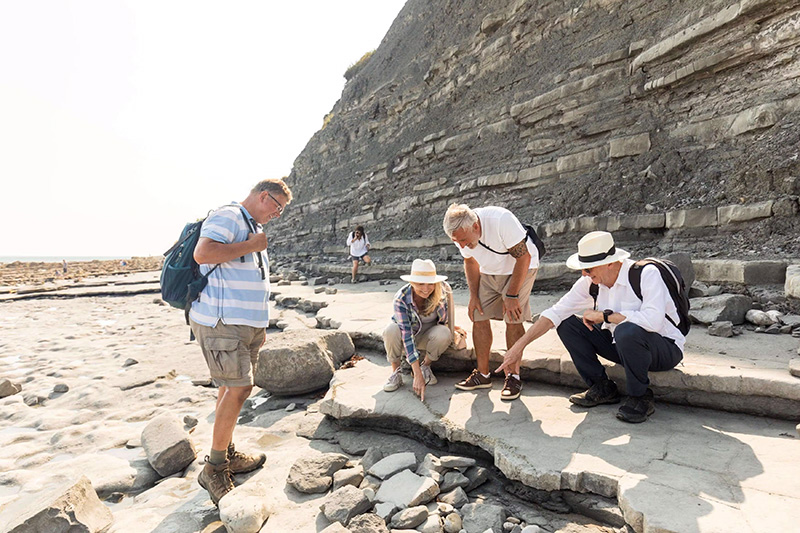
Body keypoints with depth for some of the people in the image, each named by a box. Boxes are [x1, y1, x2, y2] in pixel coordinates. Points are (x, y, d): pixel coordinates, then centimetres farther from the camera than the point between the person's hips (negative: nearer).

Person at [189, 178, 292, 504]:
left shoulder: (253, 228, 21)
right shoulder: (228, 217, -10)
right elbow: (203, 253, -26)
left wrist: (259, 325, 25)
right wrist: (252, 246, -16)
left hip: (245, 323, 10)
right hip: (221, 322, -10)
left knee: (233, 386, 14)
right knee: (239, 387, -11)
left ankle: (227, 455, 27)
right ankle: (214, 469, 2)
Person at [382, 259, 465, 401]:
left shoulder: (443, 290, -23)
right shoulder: (401, 298, -30)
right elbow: (407, 335, -35)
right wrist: (417, 375, -39)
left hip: (426, 338, 2)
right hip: (406, 336, -2)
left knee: (443, 333, -32)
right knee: (391, 330, -35)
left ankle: (426, 366, -4)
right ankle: (395, 372, -12)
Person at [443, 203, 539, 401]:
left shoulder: (501, 220, -35)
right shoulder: (461, 234, -16)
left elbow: (523, 257, -26)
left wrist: (512, 295, -24)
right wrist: (474, 295, -1)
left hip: (520, 268, -5)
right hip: (489, 272, 5)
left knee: (513, 320, -14)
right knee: (479, 317, -3)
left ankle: (514, 376, -1)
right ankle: (482, 374, 9)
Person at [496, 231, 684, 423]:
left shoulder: (646, 274, -23)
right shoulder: (591, 282, -8)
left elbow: (652, 320, -38)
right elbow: (555, 313, -9)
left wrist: (604, 315, -28)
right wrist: (520, 345, -15)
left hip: (666, 349, -5)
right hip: (622, 344, 6)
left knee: (628, 331, -38)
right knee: (567, 323, -7)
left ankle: (641, 398, -11)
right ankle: (602, 388, 4)